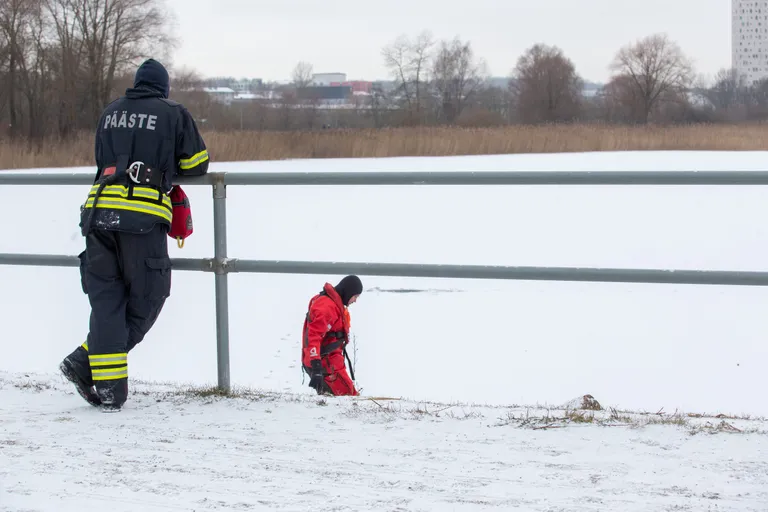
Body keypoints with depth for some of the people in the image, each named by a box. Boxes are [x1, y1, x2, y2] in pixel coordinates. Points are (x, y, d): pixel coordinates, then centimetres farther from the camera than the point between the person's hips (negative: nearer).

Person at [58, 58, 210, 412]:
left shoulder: (109, 113, 20)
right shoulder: (174, 114, 7)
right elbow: (197, 165, 12)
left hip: (98, 211, 5)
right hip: (143, 217, -5)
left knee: (106, 299, 8)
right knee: (146, 299, 6)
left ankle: (108, 388, 0)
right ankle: (85, 362, -4)